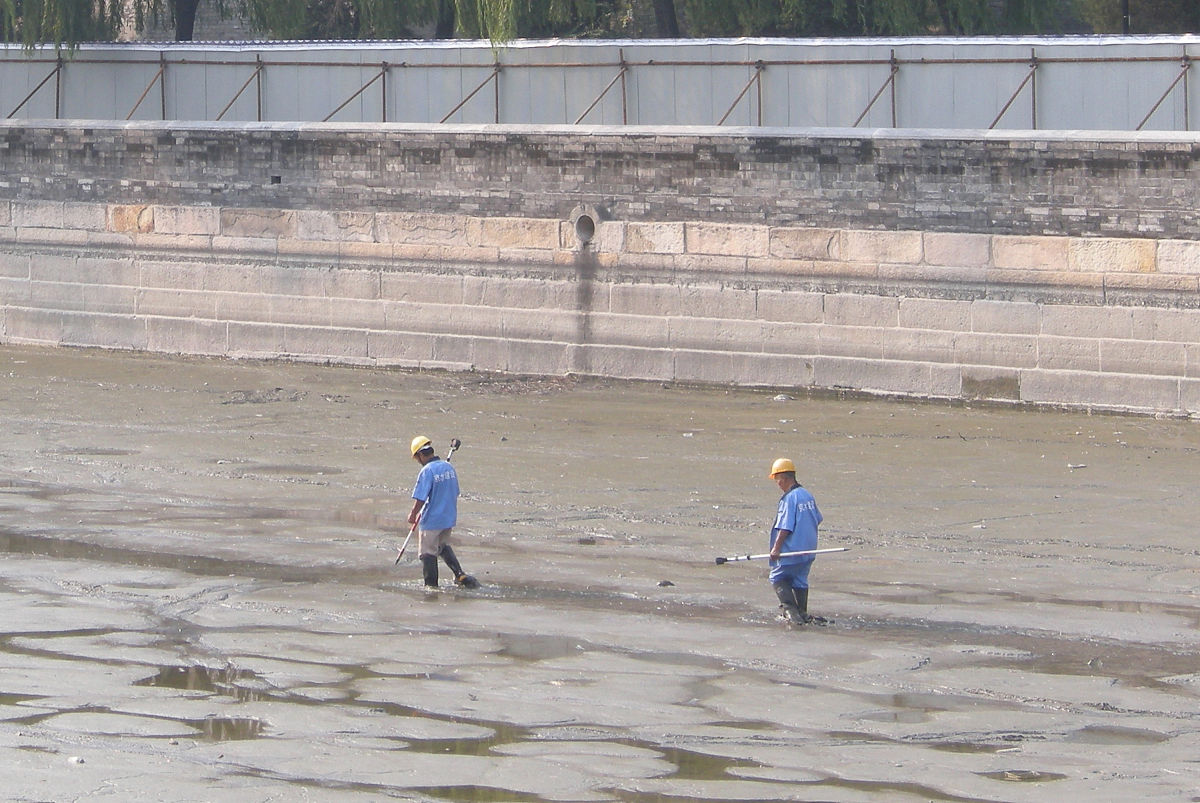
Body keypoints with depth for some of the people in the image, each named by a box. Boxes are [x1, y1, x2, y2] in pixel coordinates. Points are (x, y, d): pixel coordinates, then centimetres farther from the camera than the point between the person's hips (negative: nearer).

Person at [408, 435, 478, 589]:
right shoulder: (449, 467, 4)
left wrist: (413, 515, -5)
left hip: (431, 519, -8)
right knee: (443, 546, 25)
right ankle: (460, 575, 15)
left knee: (428, 552, 7)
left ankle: (431, 584, 12)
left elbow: (420, 498, -20)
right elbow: (455, 492, 13)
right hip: (449, 517, 8)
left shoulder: (427, 471, -19)